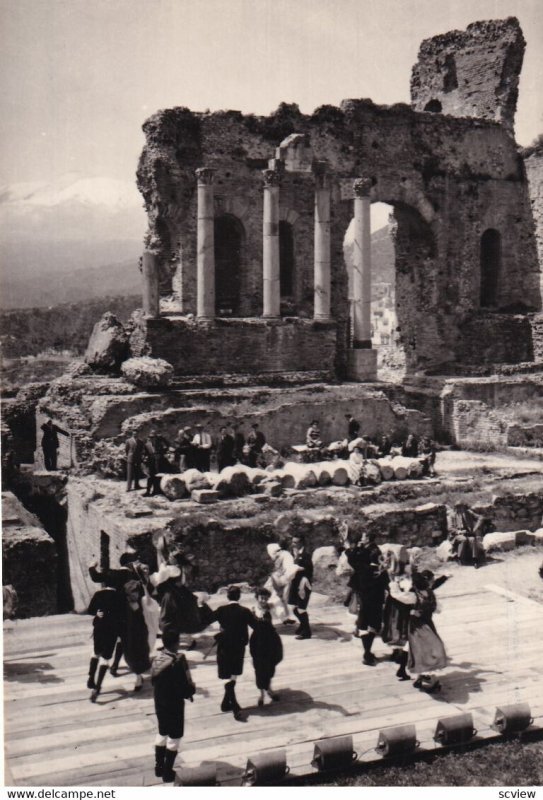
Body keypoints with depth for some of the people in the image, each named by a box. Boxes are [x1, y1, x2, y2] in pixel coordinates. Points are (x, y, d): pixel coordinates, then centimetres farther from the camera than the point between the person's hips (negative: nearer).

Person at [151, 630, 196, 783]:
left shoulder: (157, 658, -3)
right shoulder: (177, 662, -25)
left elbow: (153, 680, 8)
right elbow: (184, 686, -24)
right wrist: (192, 689, -1)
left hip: (159, 701, 7)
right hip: (174, 703, -7)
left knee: (162, 733, 22)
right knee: (174, 736, 8)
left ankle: (159, 768, 31)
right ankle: (167, 773, 14)